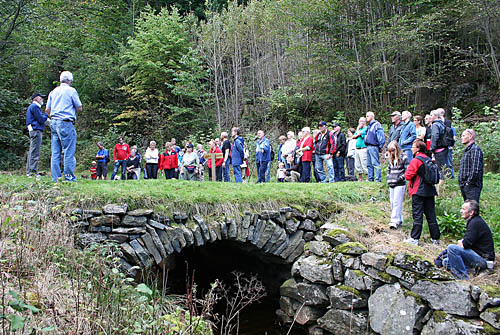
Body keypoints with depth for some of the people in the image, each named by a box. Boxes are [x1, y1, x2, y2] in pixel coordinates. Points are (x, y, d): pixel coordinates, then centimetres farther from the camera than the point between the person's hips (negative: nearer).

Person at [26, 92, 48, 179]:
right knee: (35, 152, -11)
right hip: (36, 130, -11)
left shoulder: (32, 106, 23)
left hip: (33, 131, 11)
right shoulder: (35, 106, -8)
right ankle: (33, 171, -13)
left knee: (32, 152, 11)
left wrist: (45, 115, 10)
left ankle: (29, 172, 15)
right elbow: (41, 120, -12)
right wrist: (46, 114, 2)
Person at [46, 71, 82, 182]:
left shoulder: (53, 91, 16)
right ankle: (69, 177, -5)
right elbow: (79, 108, 0)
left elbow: (47, 110, 15)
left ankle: (55, 178, 8)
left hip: (54, 122, 7)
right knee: (69, 152, -4)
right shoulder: (71, 90, -2)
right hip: (66, 123, -6)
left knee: (55, 153, 7)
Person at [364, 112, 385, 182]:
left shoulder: (377, 125, -8)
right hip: (368, 147, 9)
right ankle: (370, 179, 16)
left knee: (375, 164, -11)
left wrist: (380, 146, -14)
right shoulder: (369, 126, 21)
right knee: (369, 164, 10)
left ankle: (378, 179, -10)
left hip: (373, 147, -9)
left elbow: (381, 136, -13)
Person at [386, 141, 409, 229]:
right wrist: (388, 180, 11)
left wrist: (400, 178, -15)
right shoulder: (391, 159, 14)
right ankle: (399, 220, 18)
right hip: (391, 184, 7)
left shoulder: (403, 157, -5)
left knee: (397, 202, -11)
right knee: (392, 203, 8)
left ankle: (395, 221, -11)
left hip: (400, 184, -7)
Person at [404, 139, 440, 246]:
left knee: (417, 215, -4)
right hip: (430, 191, 7)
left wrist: (407, 171, 5)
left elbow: (408, 175, -15)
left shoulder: (415, 160, -12)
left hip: (418, 192, -7)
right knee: (431, 215, 11)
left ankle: (414, 238, -2)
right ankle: (435, 238, 15)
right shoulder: (429, 160, 11)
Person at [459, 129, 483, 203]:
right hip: (464, 187, 10)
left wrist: (469, 182, -17)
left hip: (472, 186, -10)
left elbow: (476, 169, -21)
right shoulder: (467, 150, 20)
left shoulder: (475, 149, -11)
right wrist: (462, 183, 16)